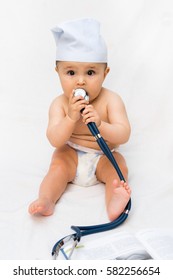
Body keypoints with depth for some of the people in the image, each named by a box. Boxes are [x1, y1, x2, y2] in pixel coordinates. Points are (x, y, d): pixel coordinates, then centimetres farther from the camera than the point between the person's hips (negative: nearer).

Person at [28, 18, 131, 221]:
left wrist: (100, 125, -42)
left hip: (104, 157, -1)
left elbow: (124, 135, -24)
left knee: (118, 167, -26)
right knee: (58, 164, -24)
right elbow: (55, 140, -21)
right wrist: (71, 118, -38)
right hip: (72, 154, 1)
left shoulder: (111, 100, -17)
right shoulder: (60, 104, -14)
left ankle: (114, 201, -45)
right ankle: (46, 200, -31)